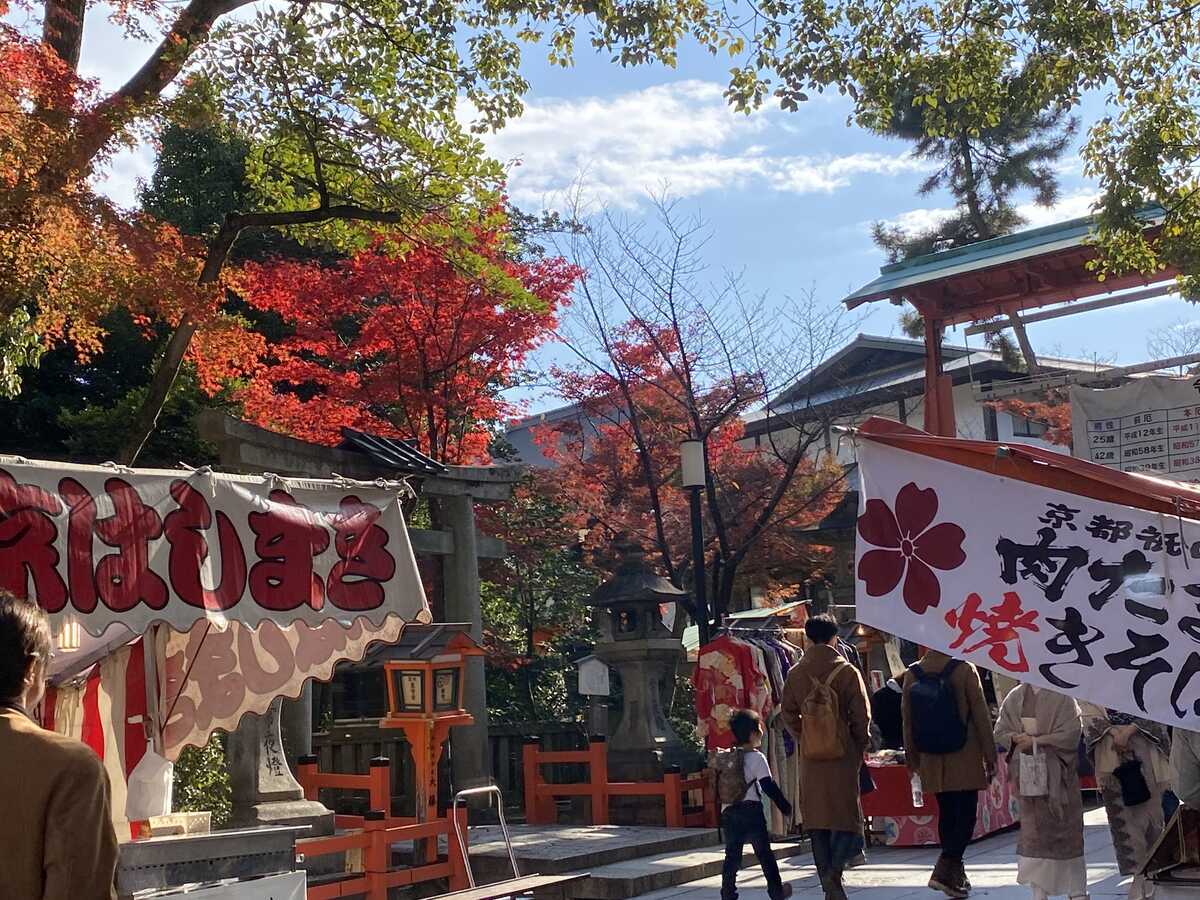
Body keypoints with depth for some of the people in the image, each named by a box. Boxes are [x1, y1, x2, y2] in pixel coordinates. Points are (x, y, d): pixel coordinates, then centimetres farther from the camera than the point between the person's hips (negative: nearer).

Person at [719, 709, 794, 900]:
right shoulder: (757, 758, -10)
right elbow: (769, 787, -11)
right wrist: (786, 807, -3)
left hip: (729, 811, 4)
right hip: (751, 810, -4)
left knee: (732, 854, 8)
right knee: (764, 853, 9)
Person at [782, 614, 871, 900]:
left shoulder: (795, 674, 3)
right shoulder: (846, 672, -8)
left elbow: (789, 715, 7)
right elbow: (861, 716, -7)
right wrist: (859, 747, 7)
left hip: (811, 758, 3)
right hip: (842, 755, -3)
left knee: (817, 822, 9)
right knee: (847, 816, 3)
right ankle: (834, 871, -19)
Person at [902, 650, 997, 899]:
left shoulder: (912, 674, 0)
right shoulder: (964, 670, -12)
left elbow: (907, 719, 6)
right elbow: (981, 714, -9)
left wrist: (912, 757, 15)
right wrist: (990, 754, -1)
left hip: (932, 761, 4)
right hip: (965, 757, -4)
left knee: (946, 813, 15)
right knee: (966, 813, 2)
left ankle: (956, 874, 22)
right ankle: (946, 869, -10)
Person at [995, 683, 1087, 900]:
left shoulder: (1062, 696, -5)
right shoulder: (1015, 697, 6)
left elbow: (1071, 734, -12)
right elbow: (1000, 732, 9)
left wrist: (1036, 741, -17)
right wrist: (1015, 738, -12)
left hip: (1057, 774, -2)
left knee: (1065, 829, 4)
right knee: (1033, 829, 1)